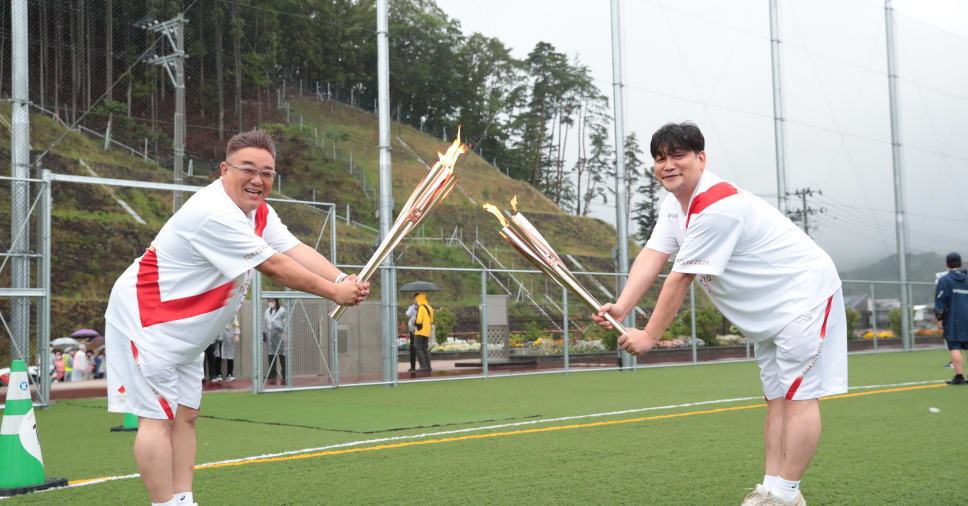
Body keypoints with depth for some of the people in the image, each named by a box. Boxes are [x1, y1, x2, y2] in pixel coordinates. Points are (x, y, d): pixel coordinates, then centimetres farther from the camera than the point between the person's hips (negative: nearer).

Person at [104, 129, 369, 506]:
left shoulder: (259, 213, 4)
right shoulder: (214, 213, -28)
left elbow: (296, 250, -9)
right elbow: (274, 267, -27)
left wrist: (343, 280, -25)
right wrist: (333, 292, -20)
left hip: (183, 333, 10)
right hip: (144, 321, -10)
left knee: (185, 415, 10)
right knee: (157, 417, -9)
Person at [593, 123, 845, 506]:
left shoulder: (717, 207, -28)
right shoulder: (675, 201, 4)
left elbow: (681, 279, -26)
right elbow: (652, 257, -5)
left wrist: (650, 335, -20)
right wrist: (621, 307, -20)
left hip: (804, 294, -10)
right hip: (769, 310, 10)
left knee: (798, 395, -10)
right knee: (776, 397, 9)